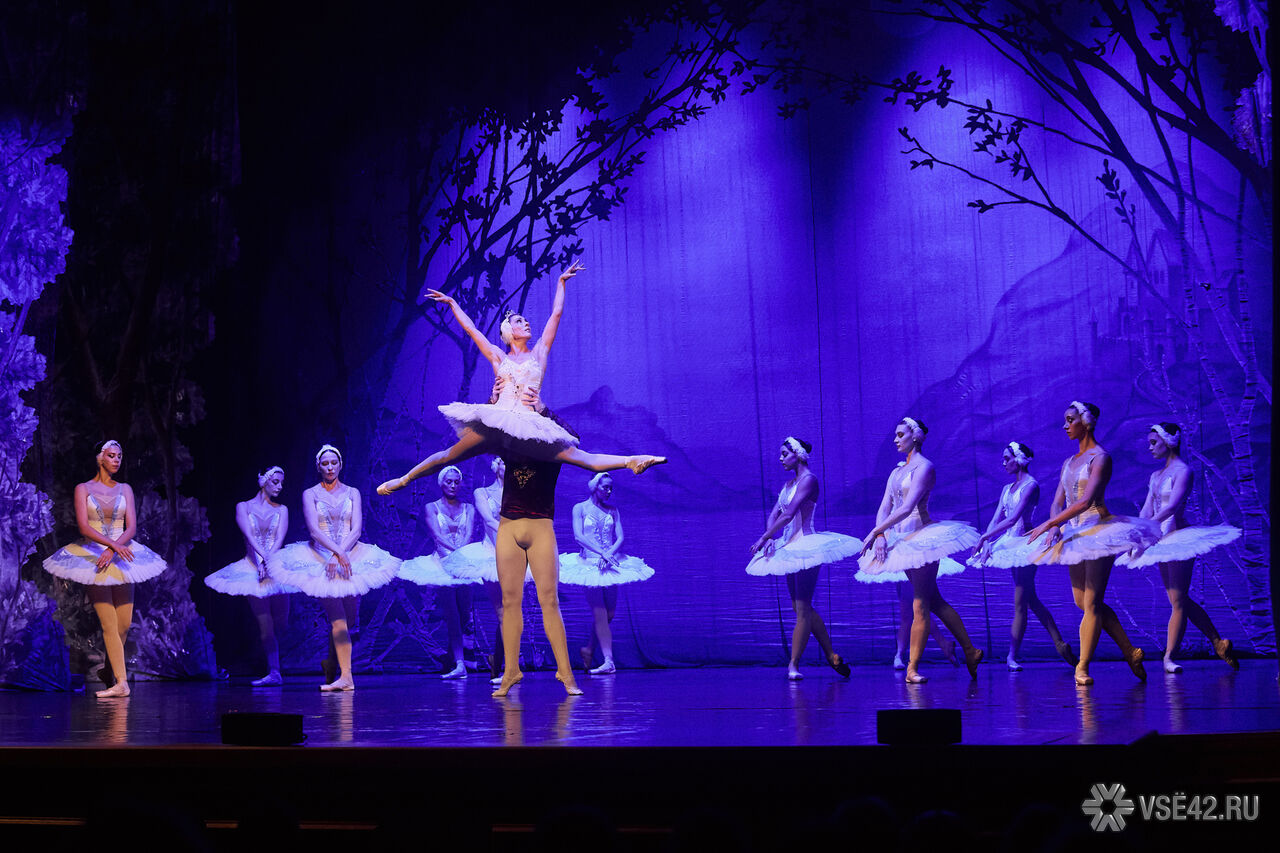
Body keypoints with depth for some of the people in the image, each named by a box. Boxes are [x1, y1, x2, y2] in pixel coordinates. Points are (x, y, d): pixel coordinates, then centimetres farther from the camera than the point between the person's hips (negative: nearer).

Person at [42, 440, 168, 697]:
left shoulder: (125, 489, 11)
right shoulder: (83, 489, 3)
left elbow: (131, 527, 2)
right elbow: (84, 526, -8)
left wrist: (112, 551, -15)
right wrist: (113, 544, -21)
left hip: (122, 556, 3)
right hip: (93, 556, -3)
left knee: (125, 623, -2)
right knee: (109, 625, -9)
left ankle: (112, 670, 21)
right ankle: (121, 683, -11)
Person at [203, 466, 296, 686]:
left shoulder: (281, 510, 8)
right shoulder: (243, 507, 4)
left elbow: (279, 538, -6)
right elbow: (249, 535, -11)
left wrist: (269, 562, -23)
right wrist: (263, 557, -27)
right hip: (253, 568, -2)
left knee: (281, 624, -2)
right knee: (265, 624, -10)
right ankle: (274, 673, -7)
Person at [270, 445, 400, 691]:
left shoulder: (352, 493, 10)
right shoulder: (311, 494, 4)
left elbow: (356, 529, -1)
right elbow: (313, 529, -9)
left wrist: (339, 555, -15)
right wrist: (337, 552, -22)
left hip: (351, 557, 2)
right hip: (320, 558, -2)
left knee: (348, 619, -5)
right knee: (338, 617, -16)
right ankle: (346, 676, -23)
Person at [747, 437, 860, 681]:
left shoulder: (809, 480, -11)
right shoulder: (789, 483, 16)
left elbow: (789, 514, -20)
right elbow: (774, 514, 10)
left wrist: (763, 539, -22)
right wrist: (770, 539, -9)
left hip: (805, 545, -10)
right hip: (791, 548, 10)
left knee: (803, 609, -7)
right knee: (801, 608, 11)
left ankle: (793, 665, -8)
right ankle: (832, 656, 18)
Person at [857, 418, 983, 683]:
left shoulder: (924, 467, -10)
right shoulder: (898, 470, 15)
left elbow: (907, 508, -20)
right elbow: (884, 507, 9)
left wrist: (876, 532, -21)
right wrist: (881, 536, -9)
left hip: (921, 536, -9)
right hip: (902, 540, 9)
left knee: (920, 606, -7)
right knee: (934, 601, 10)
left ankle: (912, 668, -6)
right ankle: (970, 651, 18)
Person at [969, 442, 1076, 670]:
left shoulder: (1031, 485, -10)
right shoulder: (1007, 489, 15)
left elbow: (1013, 518, -20)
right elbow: (996, 519, 8)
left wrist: (985, 537, -22)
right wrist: (987, 544, -7)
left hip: (1025, 542, -9)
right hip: (1011, 544, 9)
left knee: (1020, 604, -8)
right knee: (1031, 600, 9)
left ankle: (1012, 657, -6)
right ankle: (1060, 645, 14)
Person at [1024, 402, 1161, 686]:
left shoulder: (1100, 457, -9)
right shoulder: (1069, 463, 15)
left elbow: (1086, 501, -20)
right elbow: (1057, 502, 11)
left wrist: (1048, 525, -22)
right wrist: (1055, 527, -11)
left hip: (1099, 530, -8)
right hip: (1075, 534, 9)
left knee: (1092, 602, -7)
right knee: (1083, 602, 7)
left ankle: (1083, 667, -4)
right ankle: (1130, 652, 16)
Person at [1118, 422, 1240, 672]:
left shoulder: (1183, 471, -9)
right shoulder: (1156, 476, 15)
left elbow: (1173, 505, -22)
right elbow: (1147, 511, 10)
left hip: (1179, 537, -9)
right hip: (1161, 541, 9)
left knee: (1178, 601, -6)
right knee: (1180, 600, 9)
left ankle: (1169, 657, -6)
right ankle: (1218, 642, 16)